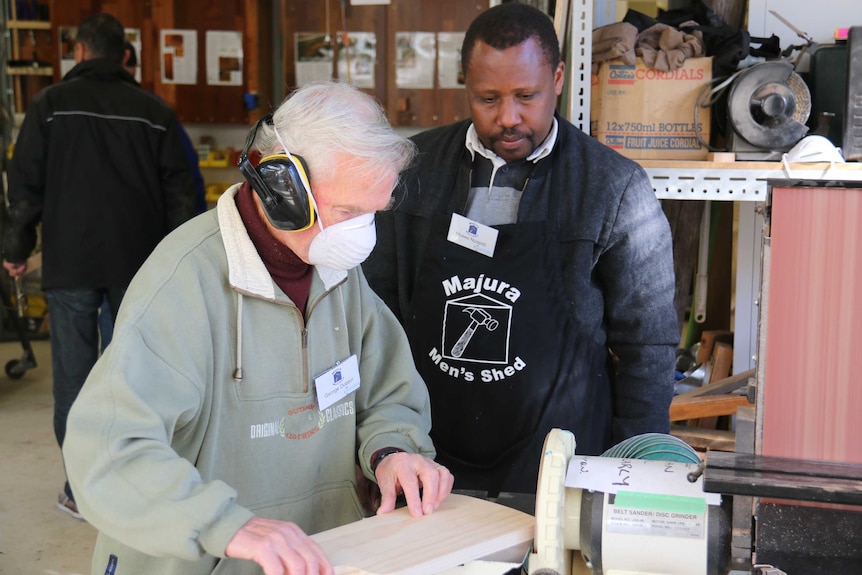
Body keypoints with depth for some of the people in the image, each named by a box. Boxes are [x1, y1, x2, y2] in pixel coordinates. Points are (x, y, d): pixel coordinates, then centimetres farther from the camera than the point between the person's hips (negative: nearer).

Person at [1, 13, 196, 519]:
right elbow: (180, 190, 4)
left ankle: (82, 490, 7)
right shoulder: (154, 111, 4)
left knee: (75, 373, 4)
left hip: (70, 263, -2)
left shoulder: (52, 104, -1)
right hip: (138, 263, 2)